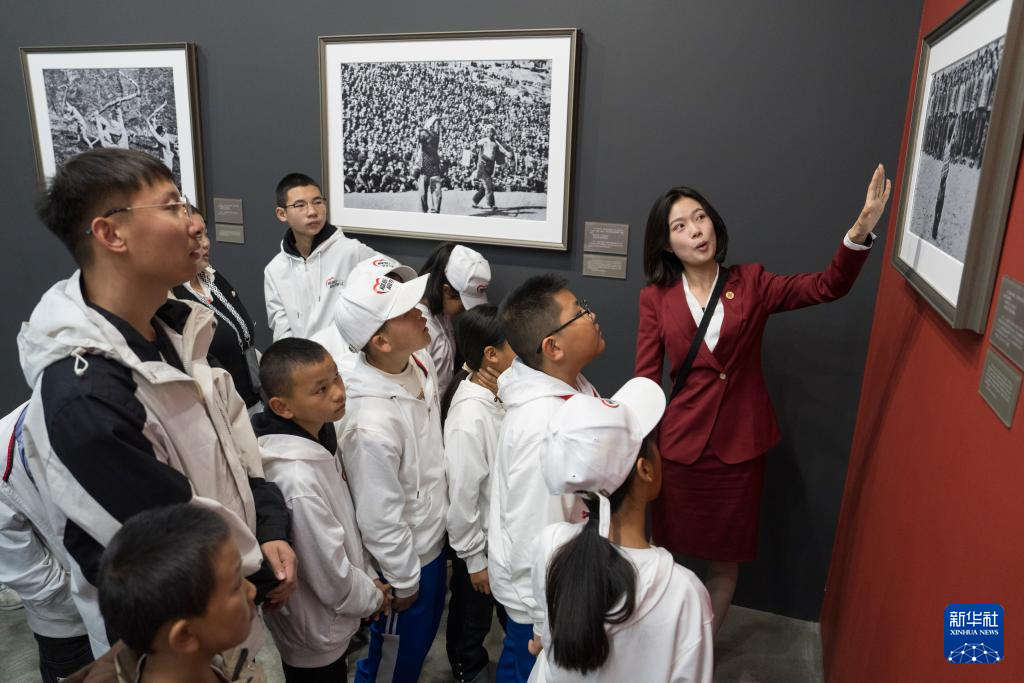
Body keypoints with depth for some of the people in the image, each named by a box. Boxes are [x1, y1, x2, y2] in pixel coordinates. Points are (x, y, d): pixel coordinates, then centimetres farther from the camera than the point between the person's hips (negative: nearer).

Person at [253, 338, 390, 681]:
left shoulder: (317, 434, -10)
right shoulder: (297, 479, -37)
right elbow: (331, 575, -26)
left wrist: (366, 581, 9)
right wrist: (373, 597, -8)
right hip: (315, 635, -7)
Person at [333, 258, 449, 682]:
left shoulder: (420, 362, -12)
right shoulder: (372, 424, -36)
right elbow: (380, 518, -25)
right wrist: (404, 581, -14)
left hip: (433, 539, 7)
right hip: (402, 559, -7)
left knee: (424, 636, 30)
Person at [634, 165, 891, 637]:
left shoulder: (751, 284, -1)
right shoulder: (655, 298, -3)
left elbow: (827, 287, -12)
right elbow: (645, 381, -4)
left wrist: (860, 231, -28)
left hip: (739, 447, 1)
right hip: (678, 445, -1)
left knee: (725, 561, 15)